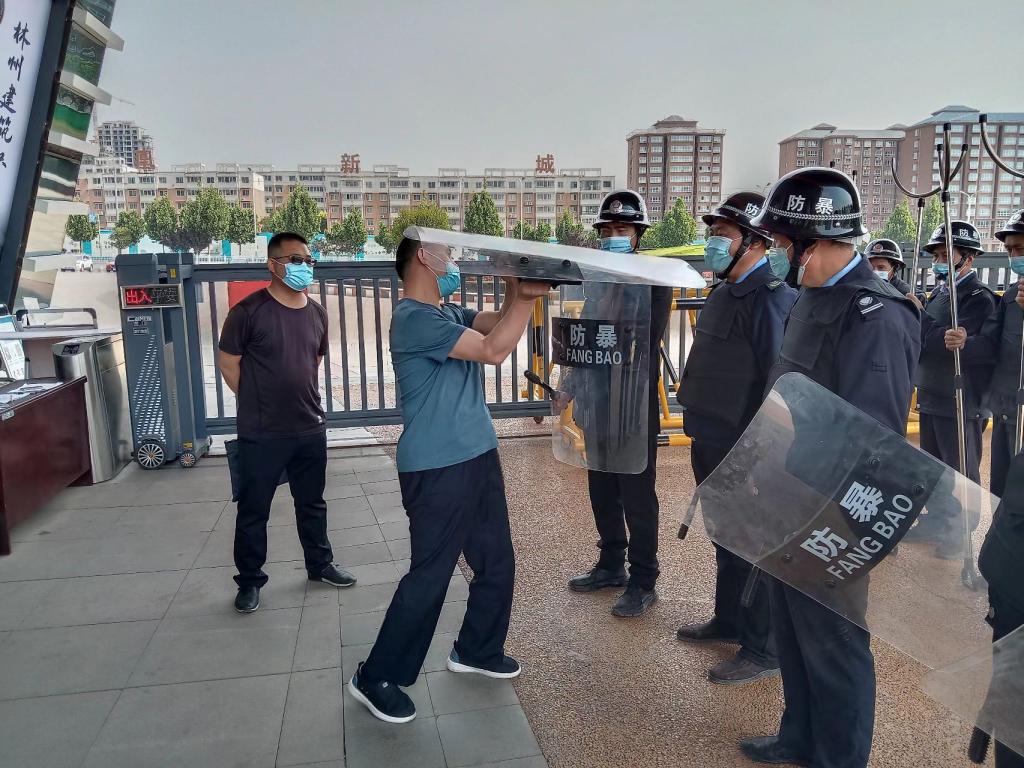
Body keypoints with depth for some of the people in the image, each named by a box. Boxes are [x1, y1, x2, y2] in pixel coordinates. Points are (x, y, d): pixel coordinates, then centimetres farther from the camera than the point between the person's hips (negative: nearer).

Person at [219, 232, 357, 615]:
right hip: (261, 435, -5)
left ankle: (320, 565, 36)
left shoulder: (317, 313, 5)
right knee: (253, 511, 8)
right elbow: (229, 364, -6)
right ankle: (250, 581, 24)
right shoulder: (249, 311, -12)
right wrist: (261, 403, 1)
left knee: (312, 503, 19)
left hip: (311, 430, 5)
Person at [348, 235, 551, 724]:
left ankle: (477, 650, 36)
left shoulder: (451, 313, 15)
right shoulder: (414, 318, -16)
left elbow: (500, 324, 3)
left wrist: (518, 291, -14)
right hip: (437, 470, -9)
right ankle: (376, 678, 15)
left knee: (497, 561, 17)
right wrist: (526, 296, -16)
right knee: (429, 575, -2)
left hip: (477, 458, 9)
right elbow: (494, 350, -23)